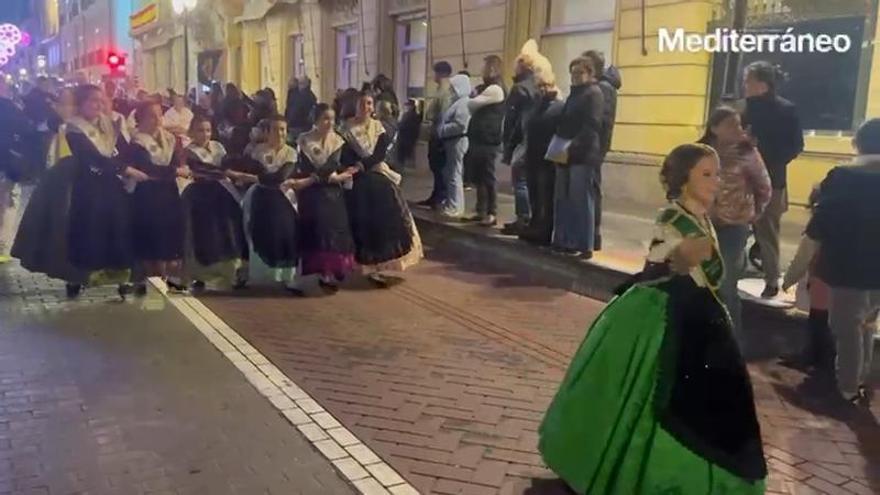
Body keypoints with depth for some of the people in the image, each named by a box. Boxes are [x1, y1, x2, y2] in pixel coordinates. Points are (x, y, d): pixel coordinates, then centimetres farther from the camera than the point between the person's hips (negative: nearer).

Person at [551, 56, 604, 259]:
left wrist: (573, 146, -23)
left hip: (583, 155, -8)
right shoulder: (574, 94, 22)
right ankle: (564, 241, 14)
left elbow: (592, 126, -15)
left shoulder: (594, 93, -4)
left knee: (581, 201, -6)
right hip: (566, 154, 8)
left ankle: (584, 245, -1)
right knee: (563, 200, 7)